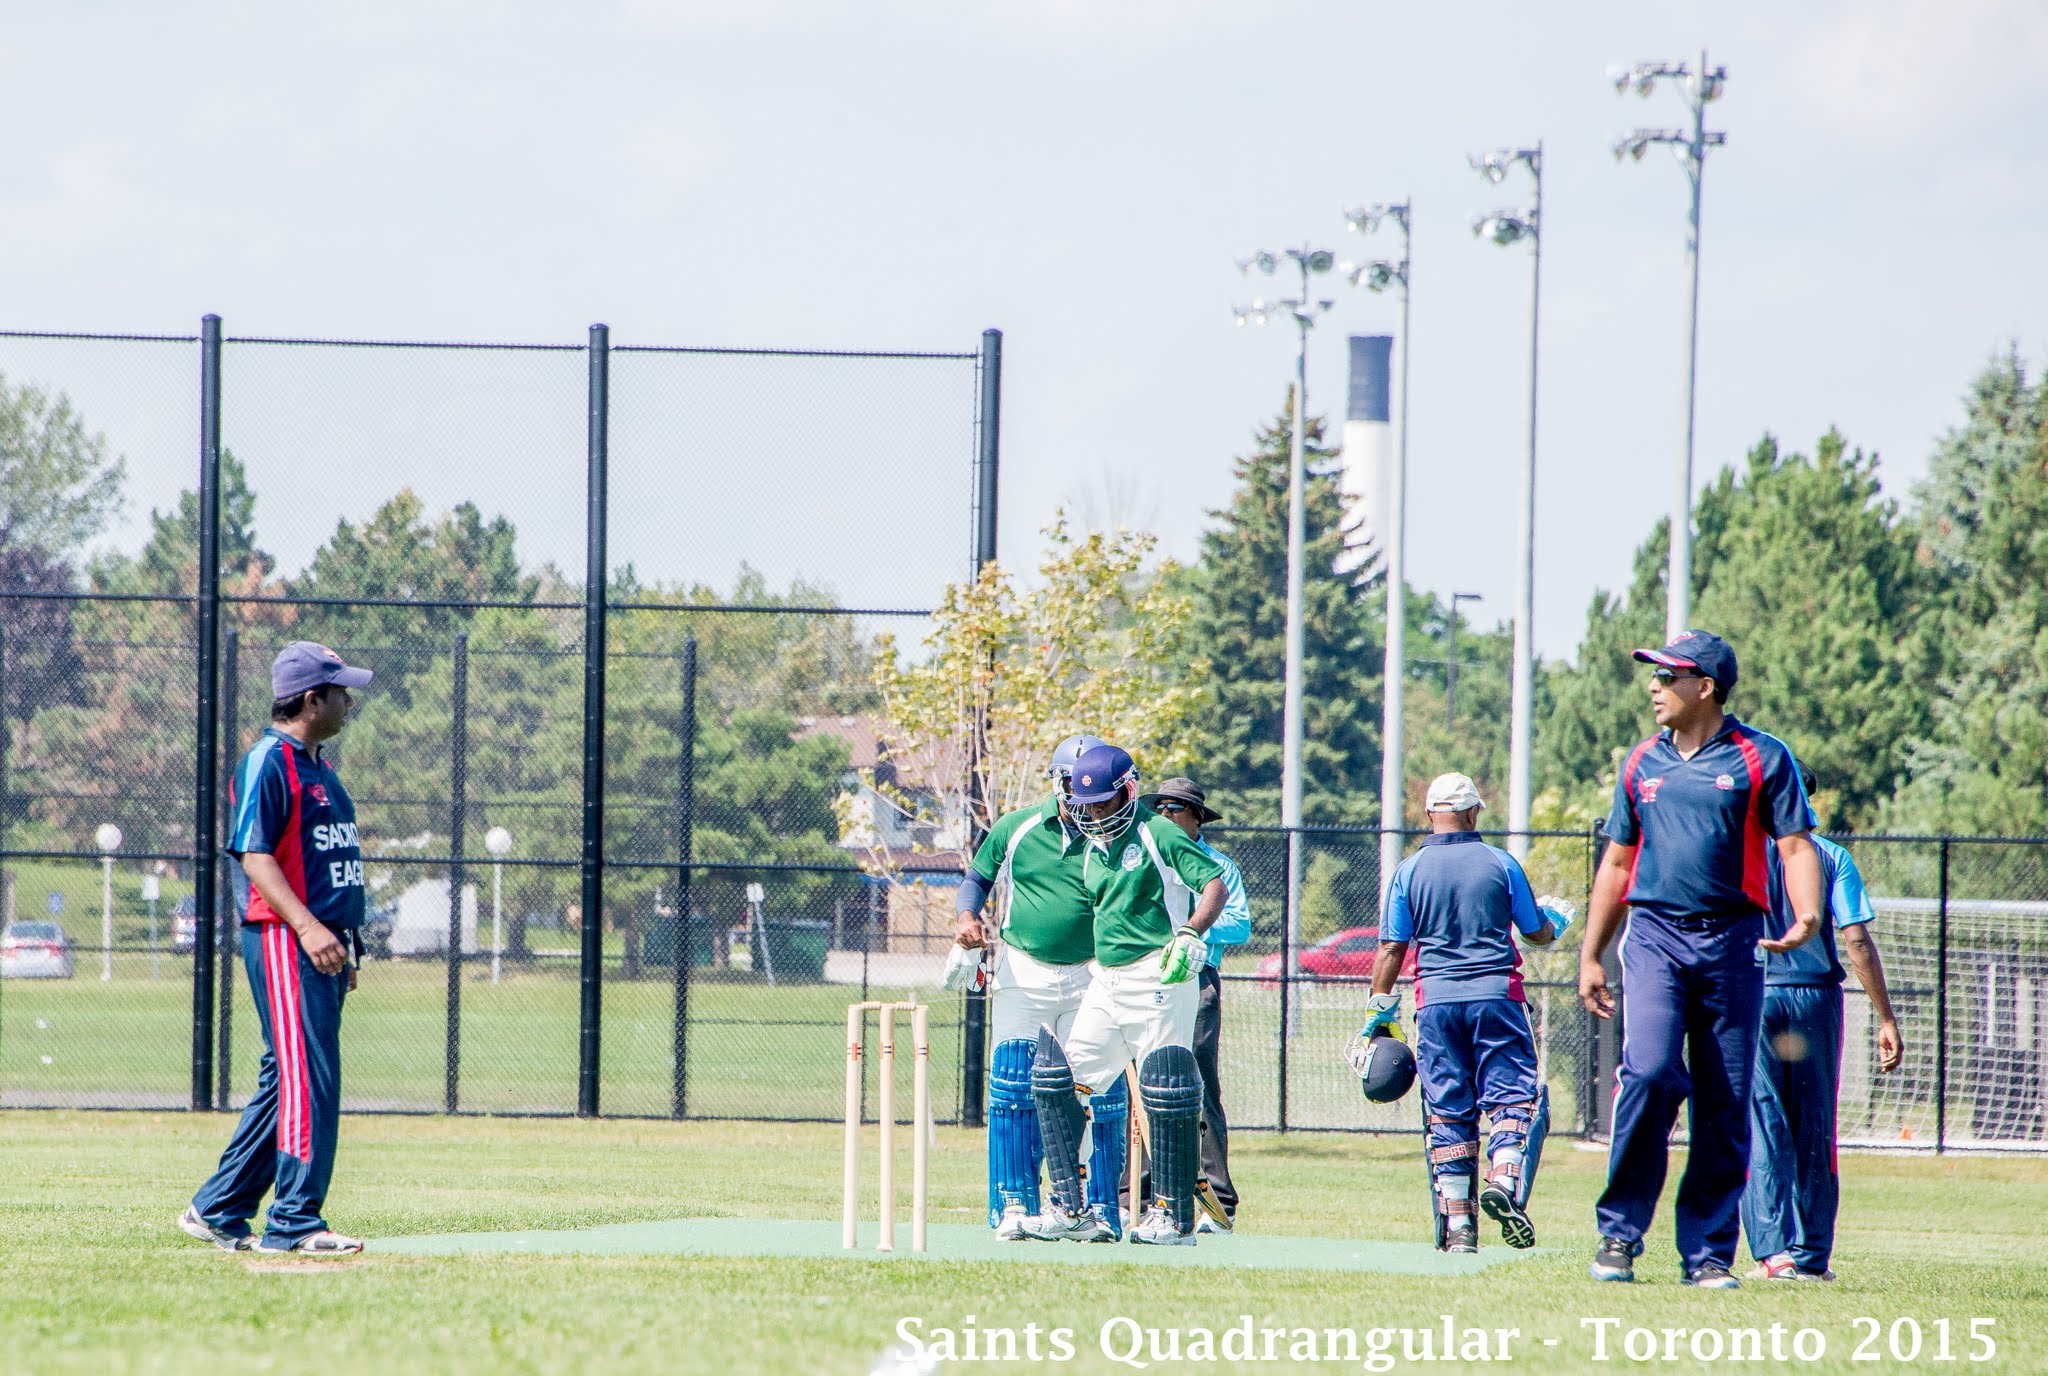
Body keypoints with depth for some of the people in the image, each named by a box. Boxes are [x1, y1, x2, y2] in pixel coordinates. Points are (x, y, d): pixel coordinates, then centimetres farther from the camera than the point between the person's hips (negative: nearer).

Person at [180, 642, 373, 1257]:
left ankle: (217, 1211, 17)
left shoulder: (317, 766, 20)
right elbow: (254, 854, -17)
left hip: (322, 944, 10)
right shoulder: (268, 763, -10)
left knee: (286, 1082, 11)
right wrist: (307, 927, -27)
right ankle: (295, 1222, -12)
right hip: (285, 944, -10)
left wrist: (345, 944, 23)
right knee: (308, 1079, -13)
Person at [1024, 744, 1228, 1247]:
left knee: (1167, 1097, -8)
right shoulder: (1093, 854, 18)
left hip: (1158, 976, -8)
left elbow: (1215, 884, -12)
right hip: (1105, 979, 8)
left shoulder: (1157, 834, -5)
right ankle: (1071, 1210, 3)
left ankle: (1175, 1218, -1)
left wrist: (1191, 935, -27)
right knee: (1056, 1080, 0)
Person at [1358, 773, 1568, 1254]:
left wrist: (1379, 1012, 8)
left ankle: (1457, 1224, 3)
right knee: (1514, 1094, 2)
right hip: (1496, 995, -2)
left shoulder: (1410, 871, 2)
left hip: (1436, 1001, 2)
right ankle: (1505, 1180, -24)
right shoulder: (1499, 863, 1)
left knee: (1448, 1113, 5)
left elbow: (1392, 948, 1)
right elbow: (1537, 933, 9)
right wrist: (1556, 920, 32)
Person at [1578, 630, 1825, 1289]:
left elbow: (1796, 845, -2)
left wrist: (1806, 917, -22)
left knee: (1725, 1104, 0)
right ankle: (1620, 1232, -11)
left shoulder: (1763, 759, 4)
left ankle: (1708, 1253, 7)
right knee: (1649, 1073, -19)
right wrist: (1590, 956, 18)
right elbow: (1617, 864, 22)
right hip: (1655, 936, 1)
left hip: (1732, 941, -1)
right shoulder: (1642, 764, 15)